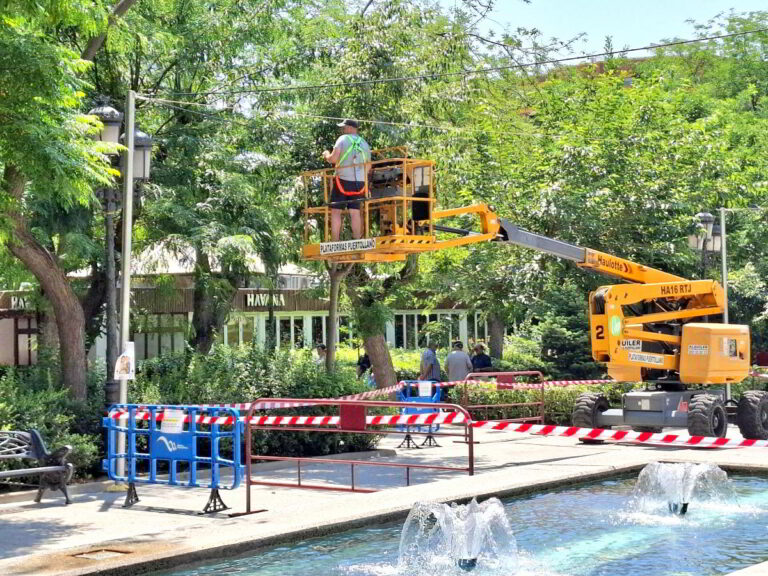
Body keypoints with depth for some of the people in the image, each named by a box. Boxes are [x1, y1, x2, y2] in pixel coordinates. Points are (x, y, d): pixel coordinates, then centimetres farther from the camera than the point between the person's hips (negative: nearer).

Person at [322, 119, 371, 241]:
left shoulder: (343, 139, -5)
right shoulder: (364, 144, 13)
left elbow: (333, 159, -13)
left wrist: (326, 155, 7)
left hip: (343, 180, -5)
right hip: (359, 182, 5)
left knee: (336, 212, -2)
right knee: (355, 213, 6)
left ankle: (334, 243, -8)